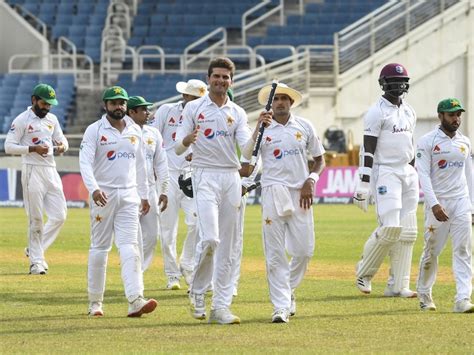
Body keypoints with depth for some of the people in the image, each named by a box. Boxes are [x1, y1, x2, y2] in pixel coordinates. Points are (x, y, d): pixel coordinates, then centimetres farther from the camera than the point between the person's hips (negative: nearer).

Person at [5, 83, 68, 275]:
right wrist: (32, 148, -20)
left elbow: (62, 140, 20)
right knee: (36, 219, -4)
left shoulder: (52, 119, 13)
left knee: (59, 215, 1)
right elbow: (9, 146, -9)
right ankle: (36, 261, 4)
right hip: (32, 171, -6)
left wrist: (61, 147, -5)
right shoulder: (21, 120, -6)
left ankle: (35, 250, 18)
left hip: (51, 171, 6)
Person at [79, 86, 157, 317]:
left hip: (129, 196, 3)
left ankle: (135, 301, -20)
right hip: (103, 195, -3)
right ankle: (95, 302, 14)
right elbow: (85, 162, -15)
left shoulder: (135, 130, 11)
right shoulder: (95, 130, -4)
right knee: (100, 248, 4)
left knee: (130, 247, -9)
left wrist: (144, 195, 17)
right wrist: (93, 189, -30)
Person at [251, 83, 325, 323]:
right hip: (273, 192, -2)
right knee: (275, 252, -7)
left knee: (304, 249, 0)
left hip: (300, 194, 2)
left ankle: (288, 290, 26)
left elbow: (319, 160, 15)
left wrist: (310, 181, -2)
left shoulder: (304, 126, 9)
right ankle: (281, 306, -7)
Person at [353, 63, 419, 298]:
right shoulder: (377, 112, -8)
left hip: (408, 173, 8)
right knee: (391, 227, -17)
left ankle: (398, 285, 6)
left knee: (407, 232, 3)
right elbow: (368, 150, -12)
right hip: (385, 172, -8)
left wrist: (415, 179, 20)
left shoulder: (408, 112, 15)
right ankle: (365, 271, 4)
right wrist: (363, 184, -17)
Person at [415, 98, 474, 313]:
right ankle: (424, 294, 23)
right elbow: (423, 175, -11)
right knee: (431, 251, 3)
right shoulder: (427, 141, -4)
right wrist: (434, 204, -21)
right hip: (437, 203, -4)